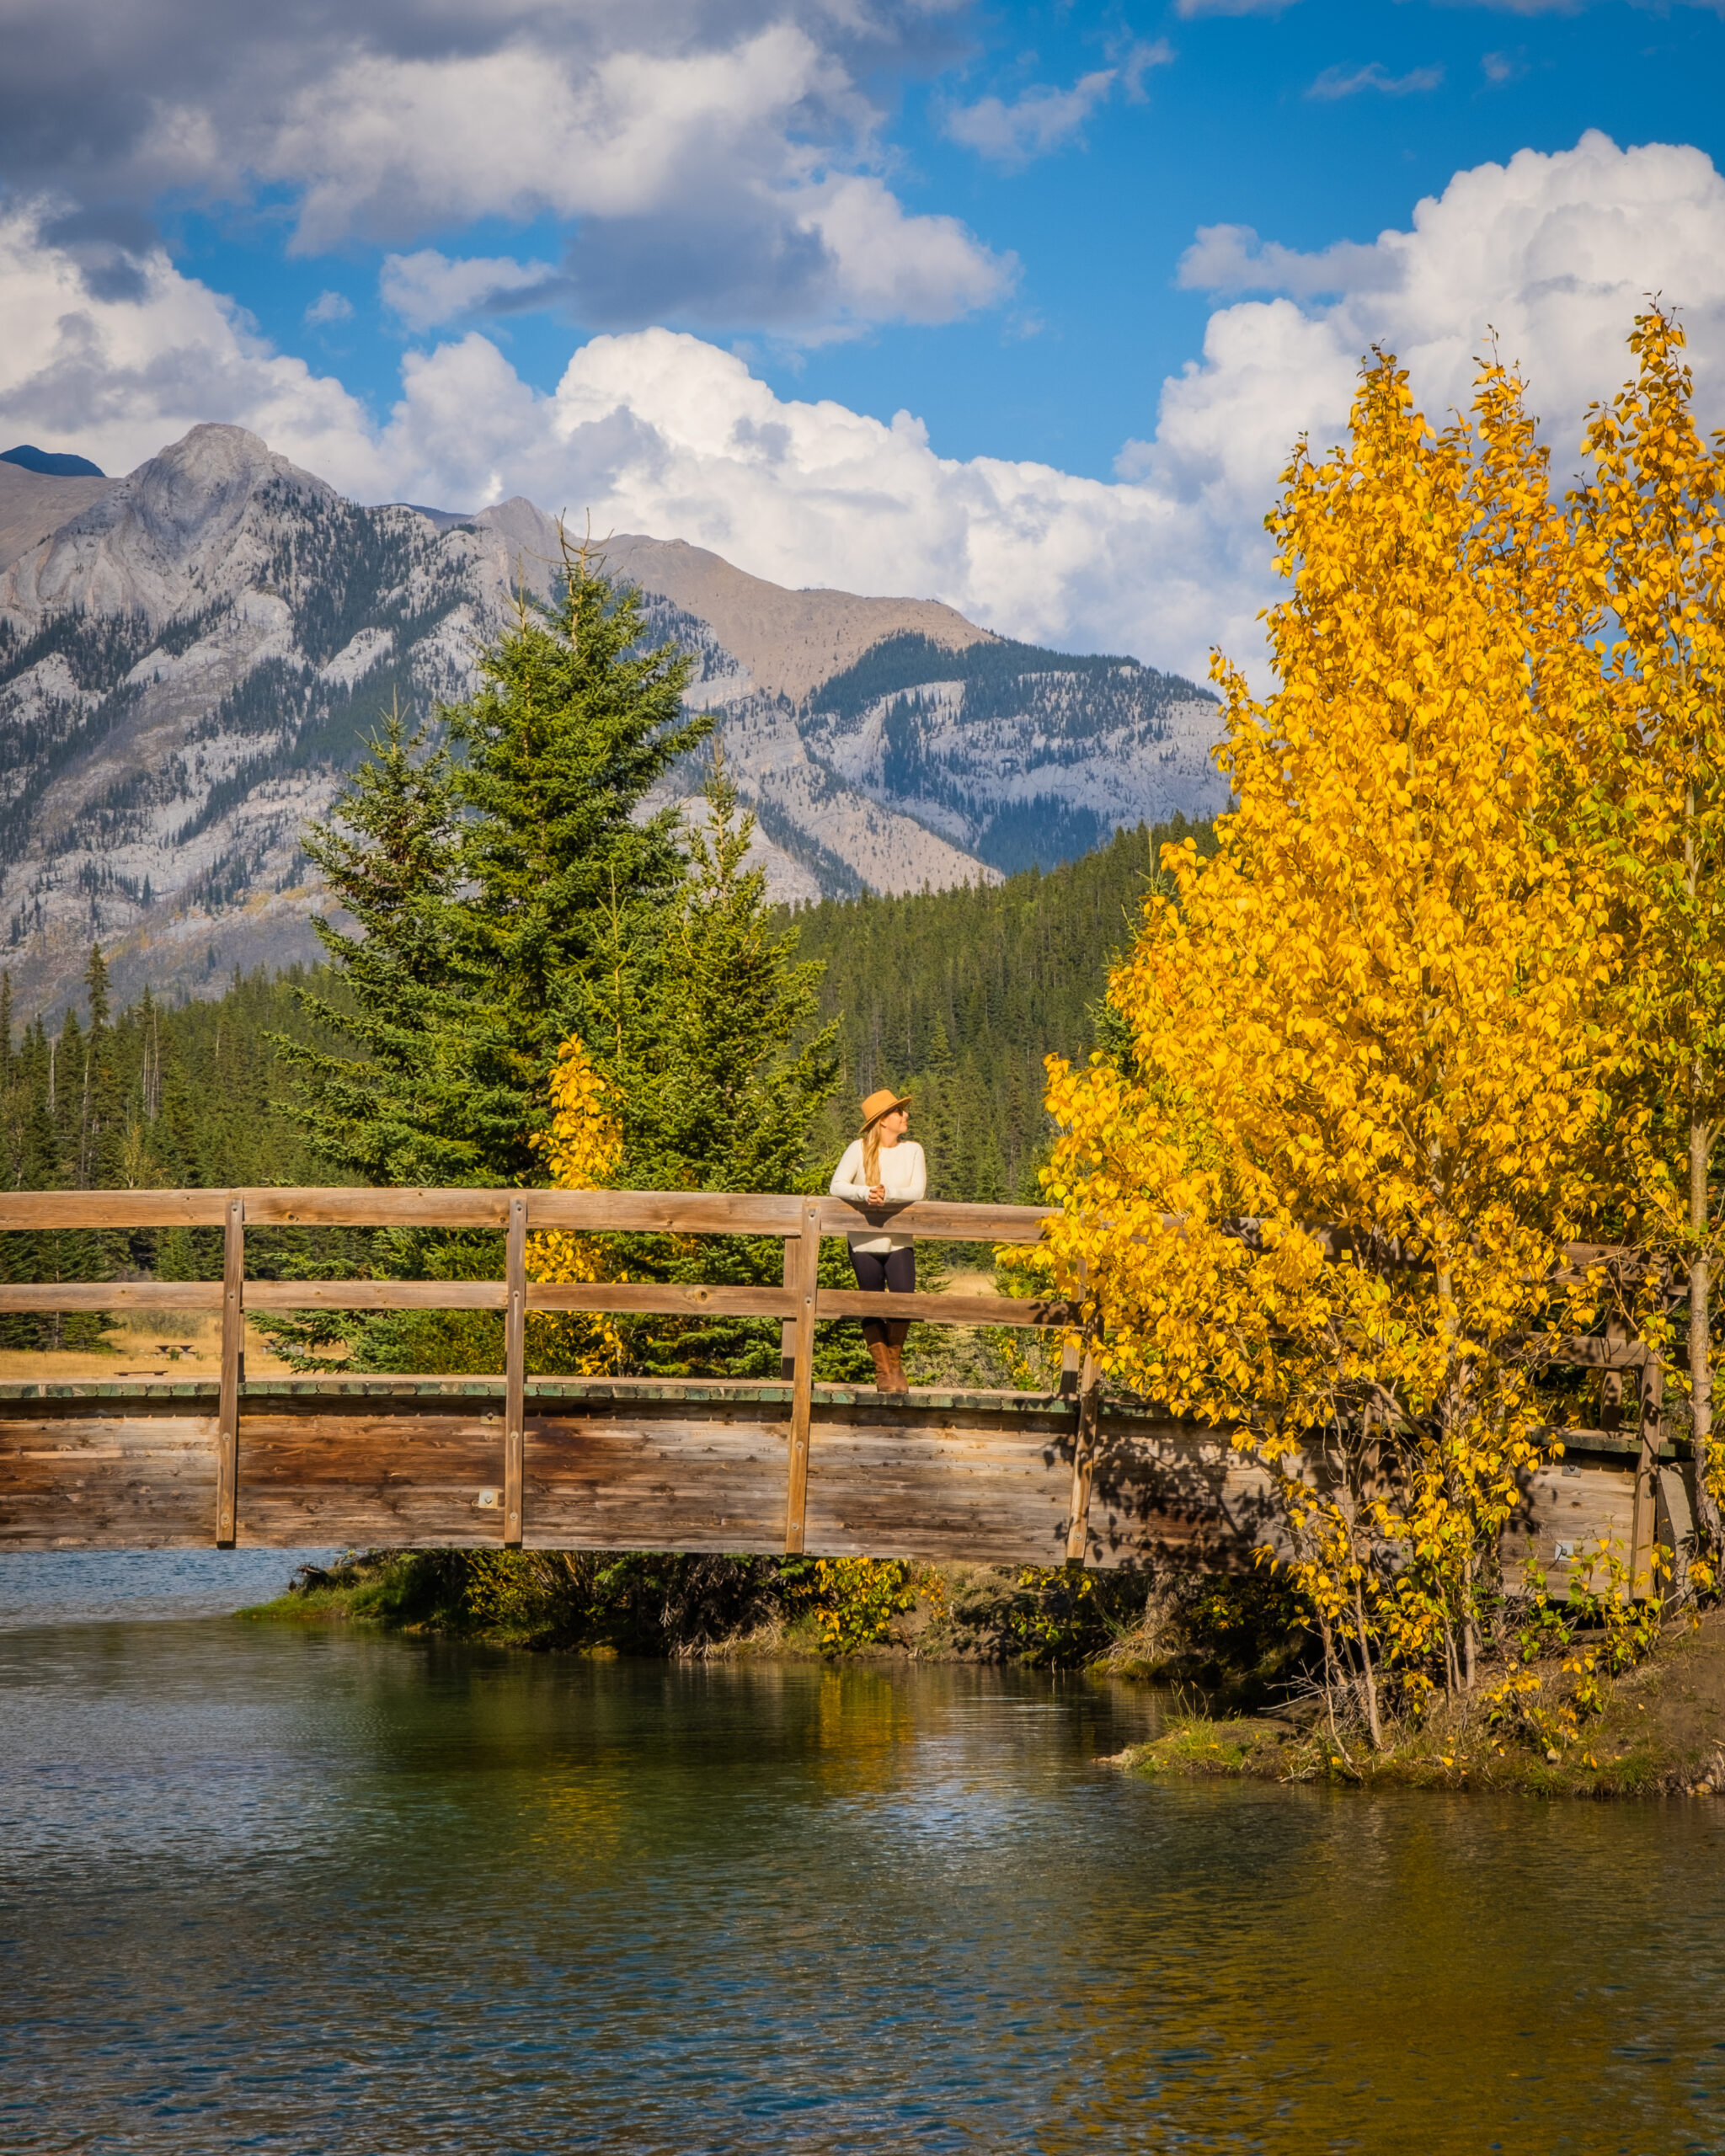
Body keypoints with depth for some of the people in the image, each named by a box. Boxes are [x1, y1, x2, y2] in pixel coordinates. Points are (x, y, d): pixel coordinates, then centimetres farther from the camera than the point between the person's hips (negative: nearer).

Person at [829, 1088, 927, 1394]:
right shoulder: (859, 1150, -4)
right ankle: (883, 1370, 17)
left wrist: (887, 1194, -28)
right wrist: (866, 1193, -30)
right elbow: (837, 1186, -12)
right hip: (865, 1241, -1)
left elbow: (918, 1190, -11)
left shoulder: (912, 1150, 1)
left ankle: (894, 1360, 12)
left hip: (899, 1241, 1)